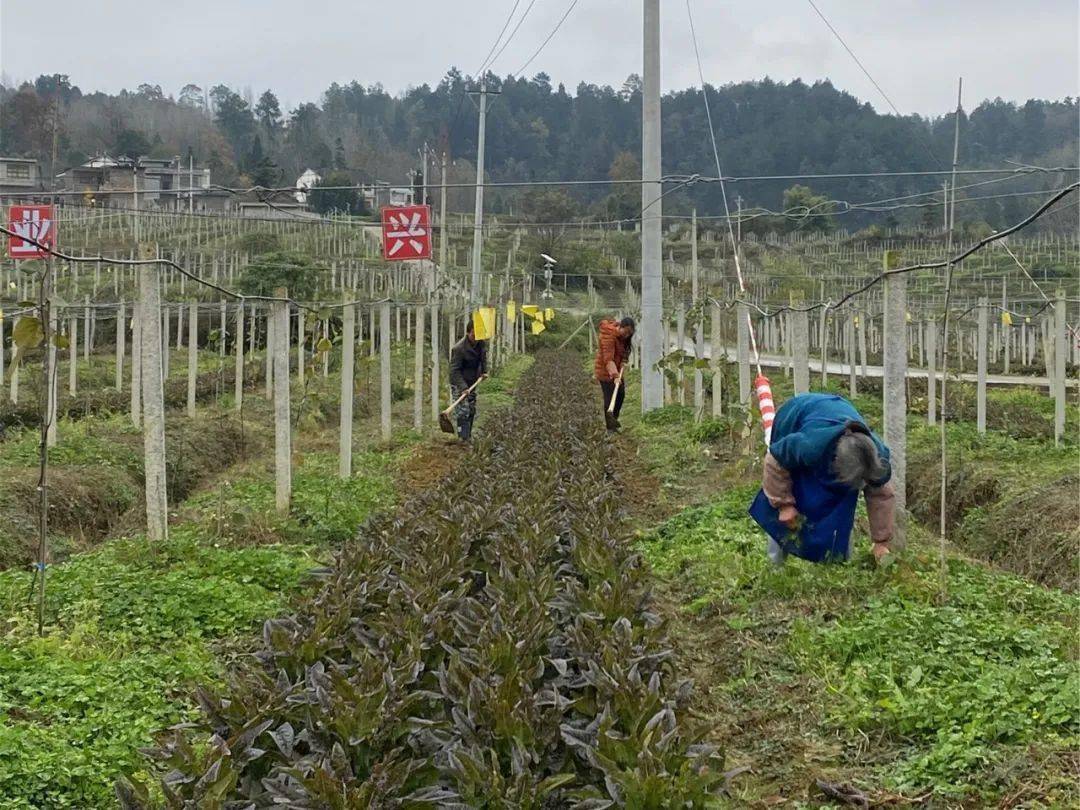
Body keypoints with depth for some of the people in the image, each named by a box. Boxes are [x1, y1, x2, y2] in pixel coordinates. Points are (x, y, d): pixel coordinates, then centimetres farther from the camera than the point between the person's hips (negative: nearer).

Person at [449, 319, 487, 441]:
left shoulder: (481, 343, -2)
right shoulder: (459, 348, -24)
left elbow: (483, 356, 21)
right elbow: (454, 370, -23)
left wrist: (484, 371, 7)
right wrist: (463, 387, -29)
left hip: (472, 383, 7)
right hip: (459, 384, -7)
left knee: (472, 411, 11)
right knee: (463, 411, -14)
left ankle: (468, 437, 21)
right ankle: (464, 438, -13)